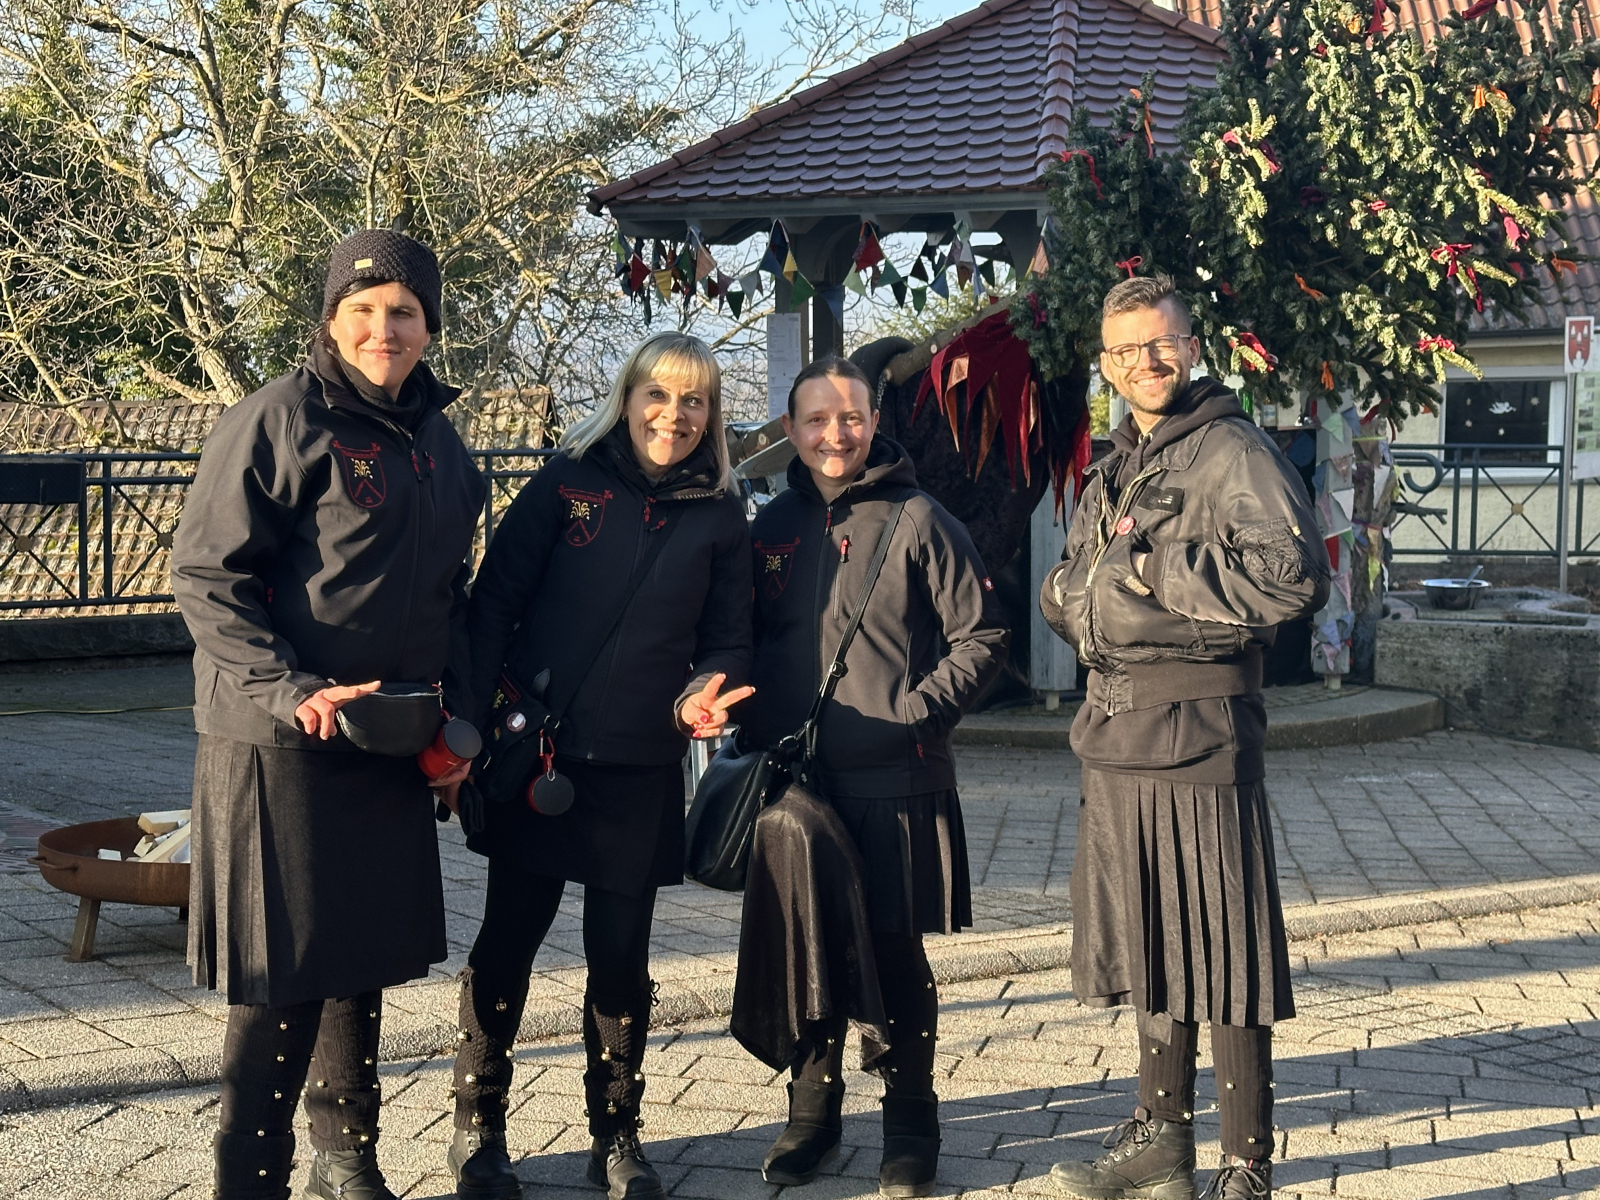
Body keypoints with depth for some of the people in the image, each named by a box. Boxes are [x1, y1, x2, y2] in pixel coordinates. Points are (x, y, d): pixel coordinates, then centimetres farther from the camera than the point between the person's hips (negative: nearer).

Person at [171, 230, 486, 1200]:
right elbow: (205, 575, -12)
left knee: (366, 957, 15)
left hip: (393, 748, 7)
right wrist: (289, 689, -22)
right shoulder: (281, 420, -10)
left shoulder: (439, 439, 12)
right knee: (285, 973, -2)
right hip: (284, 746, -7)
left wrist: (452, 709, 10)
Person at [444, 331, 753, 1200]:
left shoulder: (719, 517, 5)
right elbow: (494, 601, -4)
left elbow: (726, 640, 8)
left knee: (621, 956, 9)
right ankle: (477, 1128, 23)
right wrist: (474, 721, -12)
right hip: (533, 757, -1)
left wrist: (705, 694, -14)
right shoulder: (567, 483, -1)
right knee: (506, 943, 7)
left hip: (641, 770, 1)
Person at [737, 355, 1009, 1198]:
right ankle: (812, 1116, 25)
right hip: (793, 782, 4)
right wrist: (755, 735, 7)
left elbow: (981, 639, -2)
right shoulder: (773, 528, 12)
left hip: (895, 786, -4)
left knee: (896, 954, 3)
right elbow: (748, 645, 20)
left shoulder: (919, 522, -2)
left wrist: (914, 714, -11)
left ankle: (910, 1125, 18)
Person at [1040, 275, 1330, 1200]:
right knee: (1153, 952, 17)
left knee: (1226, 961, -2)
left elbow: (1295, 575, -20)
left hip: (1200, 734, -8)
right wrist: (1078, 590, 1)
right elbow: (1063, 593, 24)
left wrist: (1158, 568, -15)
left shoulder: (1233, 451, -7)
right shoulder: (1113, 474, 19)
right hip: (1119, 740, 8)